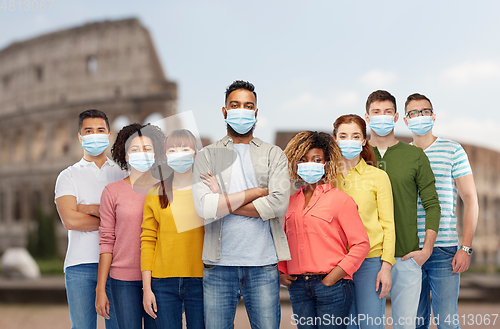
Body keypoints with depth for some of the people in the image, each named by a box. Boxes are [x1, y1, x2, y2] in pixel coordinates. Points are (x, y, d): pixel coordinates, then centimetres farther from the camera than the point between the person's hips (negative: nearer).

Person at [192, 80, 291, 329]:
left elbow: (279, 203, -8)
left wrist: (223, 203, -7)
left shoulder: (273, 155, 9)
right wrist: (255, 192, -7)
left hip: (263, 264, 0)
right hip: (219, 264, 0)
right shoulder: (207, 156, 7)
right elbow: (204, 207, -9)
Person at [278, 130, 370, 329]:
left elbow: (361, 244, -5)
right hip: (298, 287, 4)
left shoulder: (340, 199, -1)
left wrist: (335, 275, -11)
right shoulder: (291, 202, 13)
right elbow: (283, 242, 23)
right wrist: (281, 272, 8)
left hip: (332, 285, -4)